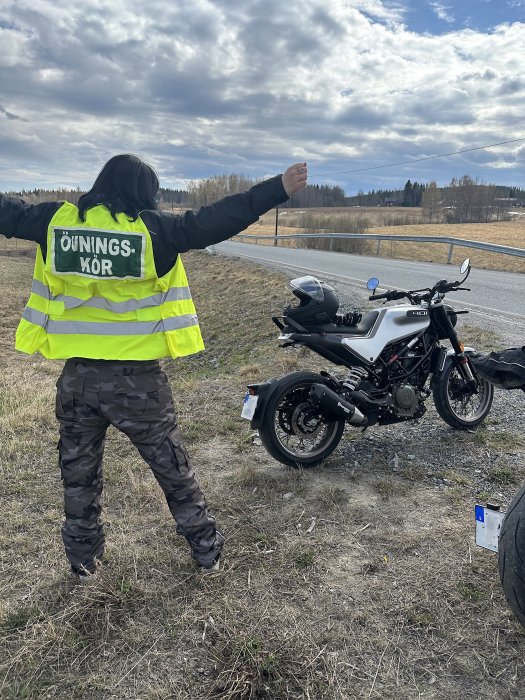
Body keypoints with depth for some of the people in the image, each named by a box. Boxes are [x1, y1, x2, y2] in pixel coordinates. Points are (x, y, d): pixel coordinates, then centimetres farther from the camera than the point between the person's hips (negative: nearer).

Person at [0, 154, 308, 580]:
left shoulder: (56, 220, 2)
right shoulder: (153, 228, -10)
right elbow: (213, 222, -16)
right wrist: (279, 189, -14)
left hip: (77, 376, 3)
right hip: (137, 377, -3)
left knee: (79, 473, 21)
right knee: (173, 469, 15)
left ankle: (84, 558, 37)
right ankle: (206, 549, 30)